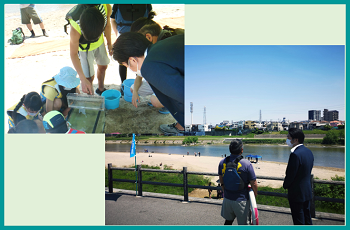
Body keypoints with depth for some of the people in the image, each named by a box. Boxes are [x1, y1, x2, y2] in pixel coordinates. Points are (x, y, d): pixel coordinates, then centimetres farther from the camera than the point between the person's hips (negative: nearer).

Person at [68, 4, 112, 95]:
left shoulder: (106, 7, -35)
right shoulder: (75, 27, -42)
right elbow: (73, 54, -31)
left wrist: (109, 43, 5)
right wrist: (83, 80, -36)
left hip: (99, 42, 5)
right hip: (84, 47, -4)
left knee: (103, 66, 22)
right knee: (89, 77, -5)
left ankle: (101, 89, 48)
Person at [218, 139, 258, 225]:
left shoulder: (222, 162, -3)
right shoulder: (246, 164, -17)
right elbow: (254, 184, -11)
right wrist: (255, 194, 8)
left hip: (227, 198, 4)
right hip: (241, 200, -4)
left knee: (228, 221, 21)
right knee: (242, 224, 10)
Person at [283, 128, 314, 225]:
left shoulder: (295, 154, -25)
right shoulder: (309, 152, 4)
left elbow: (290, 174, -21)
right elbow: (308, 171, 11)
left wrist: (285, 185, -2)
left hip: (297, 193, -9)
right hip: (307, 191, 9)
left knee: (299, 220, 5)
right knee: (307, 218, 21)